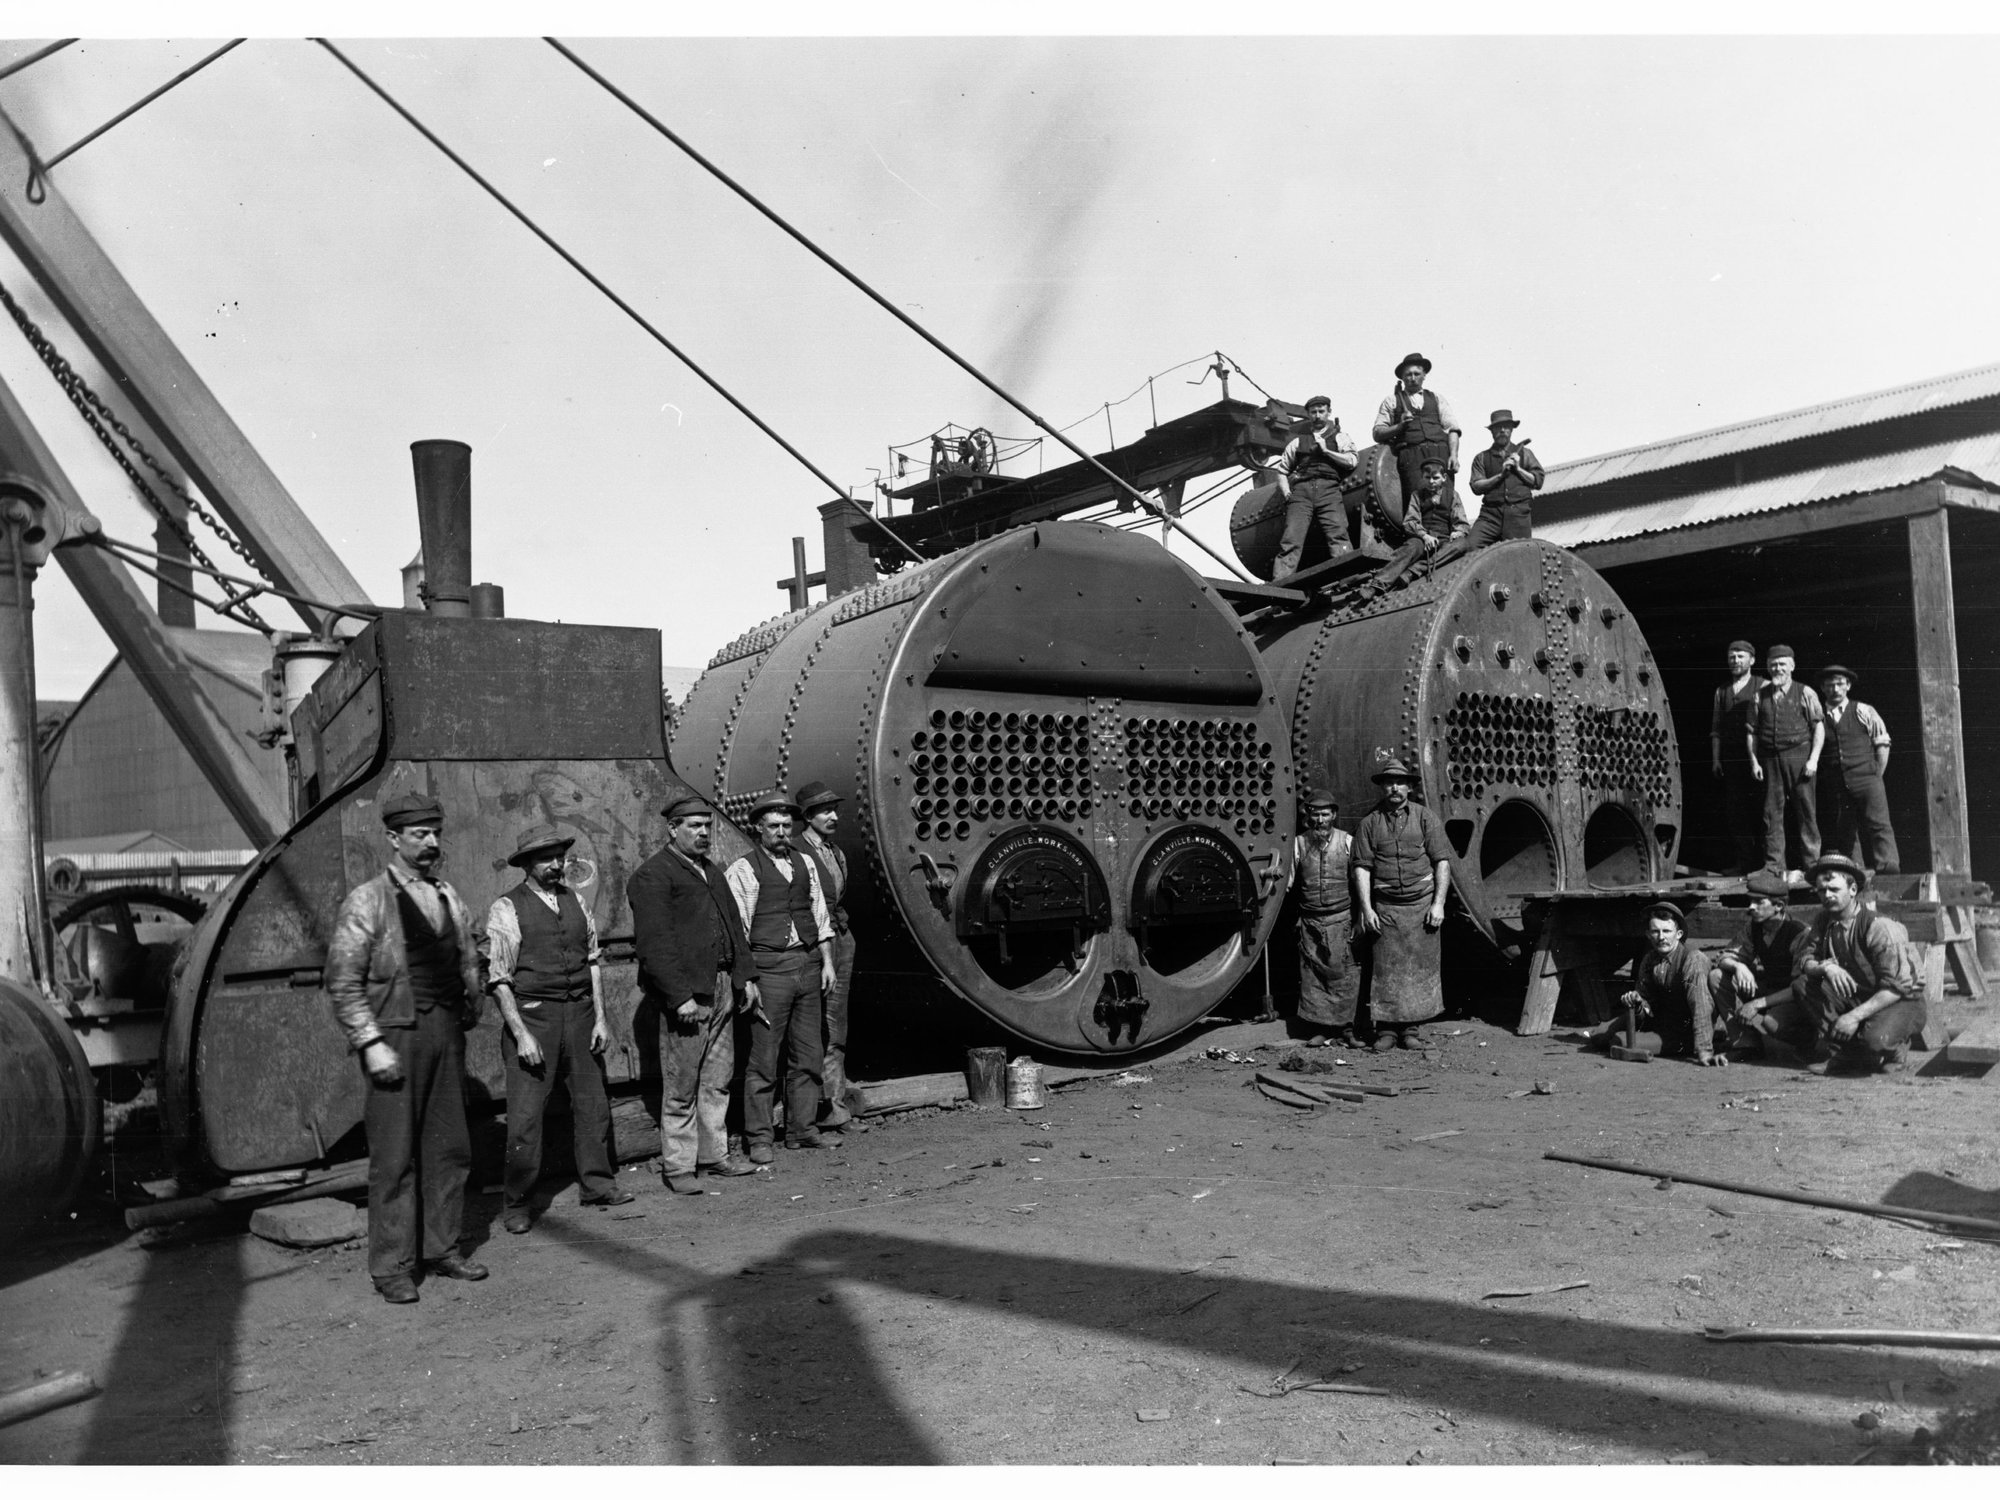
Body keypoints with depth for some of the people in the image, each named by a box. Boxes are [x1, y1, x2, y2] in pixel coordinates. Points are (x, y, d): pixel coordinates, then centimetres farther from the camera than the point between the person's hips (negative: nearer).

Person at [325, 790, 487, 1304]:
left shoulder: (449, 899, 13)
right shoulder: (366, 901, -4)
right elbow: (342, 982, -8)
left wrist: (469, 1016, 11)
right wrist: (371, 1044, -14)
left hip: (446, 1032, 6)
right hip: (395, 1033, -5)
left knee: (450, 1147, 10)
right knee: (394, 1156, -1)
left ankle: (441, 1248, 22)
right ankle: (392, 1266, 9)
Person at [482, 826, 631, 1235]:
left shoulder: (575, 902, 10)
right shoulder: (506, 910, -6)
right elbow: (499, 979, -9)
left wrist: (600, 1017, 6)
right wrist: (521, 1033, -14)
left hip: (580, 1012, 5)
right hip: (532, 1015, -5)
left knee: (592, 1102, 12)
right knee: (525, 1113, -3)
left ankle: (598, 1185, 26)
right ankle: (516, 1205, 11)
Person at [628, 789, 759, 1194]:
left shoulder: (711, 870, 18)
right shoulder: (652, 876, -8)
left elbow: (732, 925, 22)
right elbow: (654, 944, -14)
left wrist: (744, 975, 14)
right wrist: (680, 996, -19)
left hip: (723, 988, 8)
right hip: (684, 993, -8)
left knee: (718, 1080, 13)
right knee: (681, 1087, 0)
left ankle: (714, 1154, 23)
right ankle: (678, 1166, 10)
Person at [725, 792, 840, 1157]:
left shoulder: (805, 864, 14)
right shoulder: (742, 871, -4)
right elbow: (736, 930, -8)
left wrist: (827, 961, 10)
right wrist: (746, 980, -13)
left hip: (809, 963, 6)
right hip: (769, 967, -6)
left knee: (807, 1055, 12)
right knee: (763, 1059, -3)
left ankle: (803, 1130, 23)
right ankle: (758, 1138, 7)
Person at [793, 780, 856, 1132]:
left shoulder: (837, 853, 18)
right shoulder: (796, 852, -9)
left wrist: (849, 951, 19)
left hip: (842, 940, 9)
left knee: (838, 1031, 10)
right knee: (821, 1031, -8)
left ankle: (836, 1101, 16)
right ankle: (825, 1108, -3)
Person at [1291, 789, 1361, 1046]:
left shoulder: (1347, 841, 3)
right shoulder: (1298, 844, 5)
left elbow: (1359, 880, 6)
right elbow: (1288, 880, 10)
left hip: (1342, 919, -1)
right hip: (1310, 921, 1)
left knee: (1344, 974, -3)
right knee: (1312, 974, 1)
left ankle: (1345, 1029, 5)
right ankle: (1320, 1030, 8)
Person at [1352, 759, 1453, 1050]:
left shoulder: (1425, 817, 4)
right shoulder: (1369, 823, 5)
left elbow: (1442, 862, 2)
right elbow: (1362, 868, 2)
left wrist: (1438, 904, -6)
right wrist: (1366, 909, -6)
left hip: (1422, 904, 0)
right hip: (1385, 906, 0)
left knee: (1420, 966, 1)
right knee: (1385, 968, 0)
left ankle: (1412, 1028, 10)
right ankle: (1386, 1029, 7)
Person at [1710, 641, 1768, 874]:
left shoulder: (1762, 687, 3)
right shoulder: (1721, 691, 16)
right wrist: (1715, 759, 8)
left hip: (1756, 758, -4)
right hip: (1731, 760, 4)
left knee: (1760, 810, -4)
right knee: (1734, 812, 1)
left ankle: (1764, 862, 3)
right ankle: (1744, 863, 5)